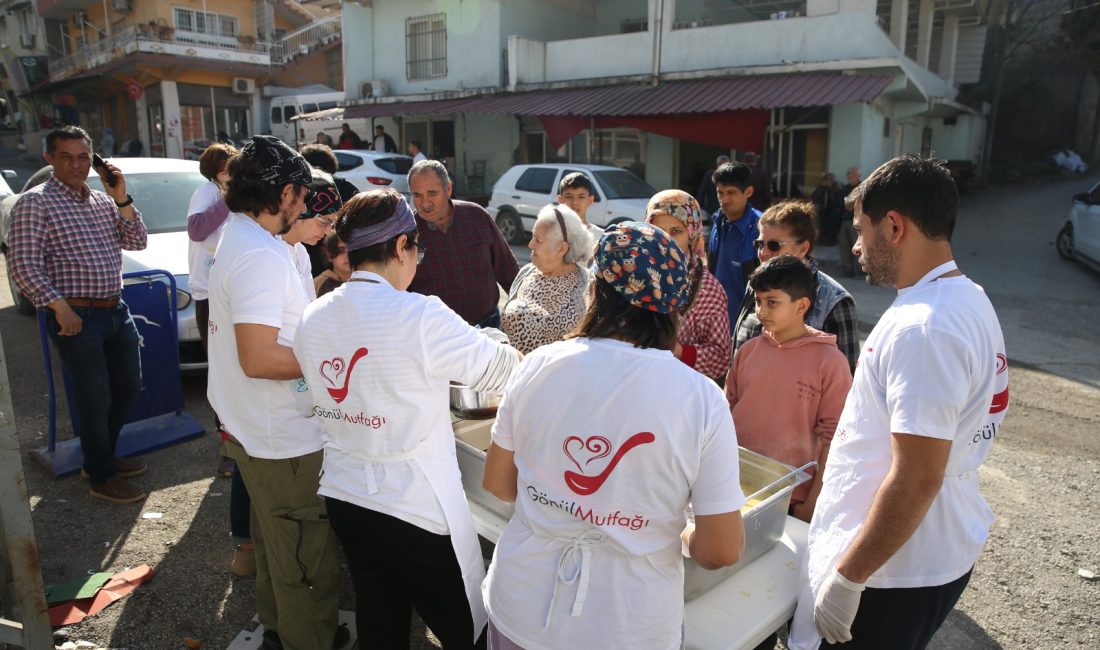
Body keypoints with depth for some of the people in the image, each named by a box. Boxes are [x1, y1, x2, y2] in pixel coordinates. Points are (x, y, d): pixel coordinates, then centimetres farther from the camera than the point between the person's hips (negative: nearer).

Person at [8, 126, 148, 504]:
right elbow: (23, 265, -13)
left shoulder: (103, 200, 12)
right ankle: (102, 477, 17)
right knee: (96, 399, 1)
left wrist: (121, 198, -5)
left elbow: (137, 242, 4)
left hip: (116, 311, 7)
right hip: (76, 317, -7)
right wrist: (60, 307, -20)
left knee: (128, 388, 16)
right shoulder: (35, 202, -8)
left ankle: (103, 455, 35)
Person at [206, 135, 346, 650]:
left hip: (253, 430, 11)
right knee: (309, 561, 7)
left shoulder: (235, 240, 8)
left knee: (276, 546, 27)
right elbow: (258, 358, -30)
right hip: (284, 440, -11)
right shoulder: (260, 257, -25)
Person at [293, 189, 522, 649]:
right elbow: (497, 367, -9)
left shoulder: (314, 318, -1)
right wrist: (515, 358, 12)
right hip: (414, 507, -7)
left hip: (343, 495, 7)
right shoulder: (419, 316, -21)